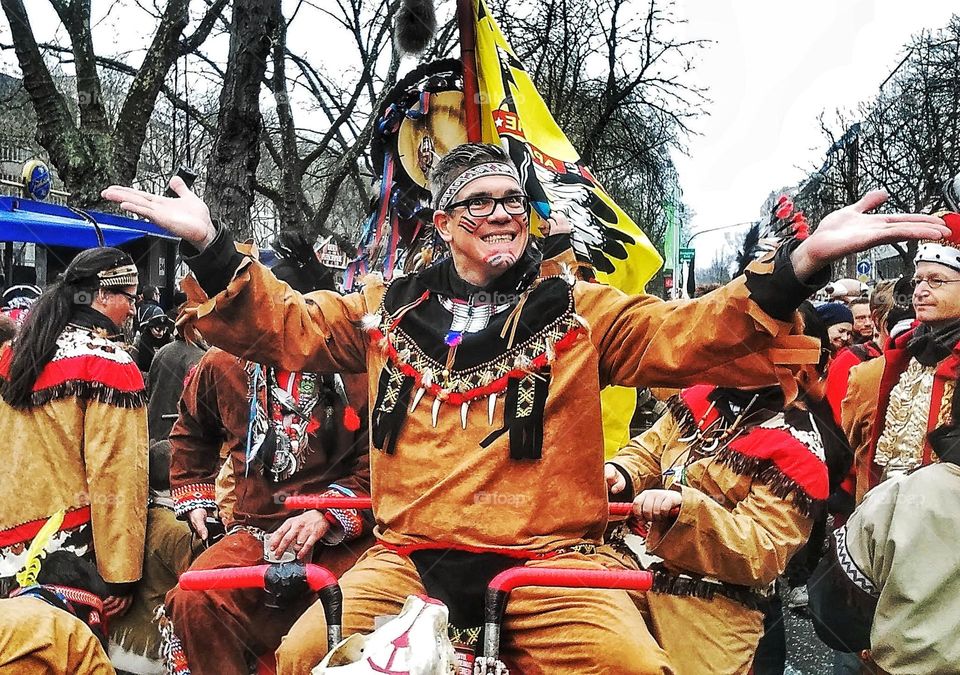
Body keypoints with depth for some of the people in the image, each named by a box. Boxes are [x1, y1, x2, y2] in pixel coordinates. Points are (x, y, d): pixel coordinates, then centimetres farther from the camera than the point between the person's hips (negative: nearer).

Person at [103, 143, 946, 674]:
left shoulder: (580, 311, 5)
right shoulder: (391, 311, 11)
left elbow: (689, 334, -6)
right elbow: (286, 325, 11)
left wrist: (803, 262, -19)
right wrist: (210, 245, -3)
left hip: (548, 557, -1)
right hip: (408, 557, 2)